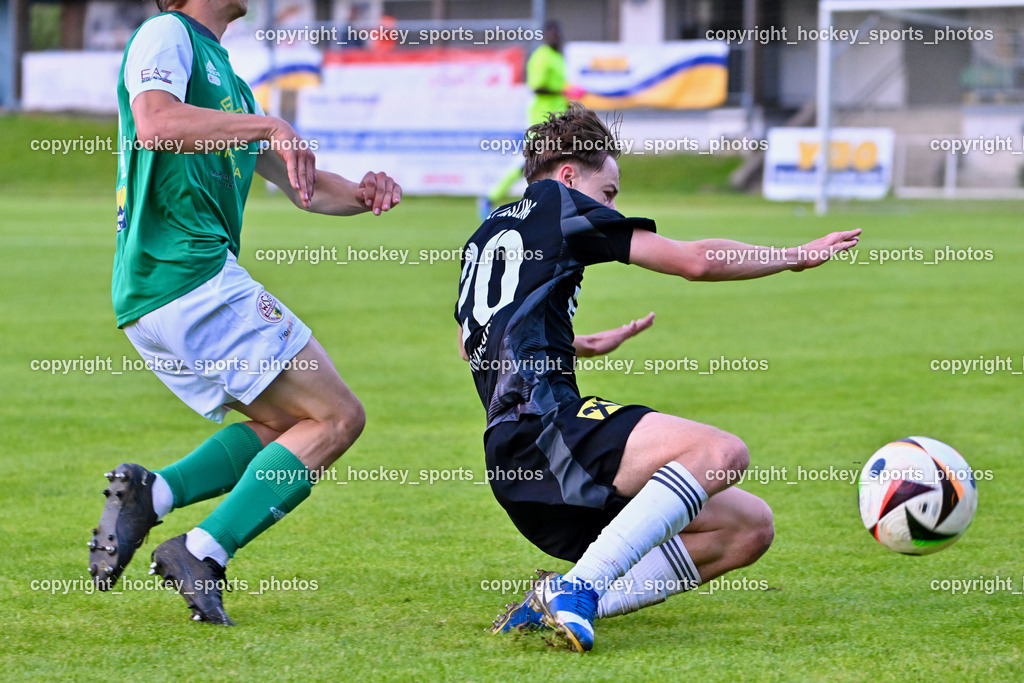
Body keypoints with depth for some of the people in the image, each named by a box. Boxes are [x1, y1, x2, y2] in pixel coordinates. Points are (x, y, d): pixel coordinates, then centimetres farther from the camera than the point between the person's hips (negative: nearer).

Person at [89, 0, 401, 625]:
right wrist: (267, 125, -23)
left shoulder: (222, 72, 25)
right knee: (337, 417, -7)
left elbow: (303, 185, 26)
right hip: (190, 276, -10)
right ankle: (203, 553, -14)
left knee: (291, 428, 17)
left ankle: (151, 492, 1)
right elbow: (154, 124, -26)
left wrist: (360, 194, 6)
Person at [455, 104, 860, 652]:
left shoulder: (482, 238, 29)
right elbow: (696, 261, 1)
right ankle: (578, 588, -30)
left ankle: (560, 603, -5)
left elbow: (470, 345, 48)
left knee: (749, 528, 6)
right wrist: (797, 256, 16)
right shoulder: (554, 205, 5)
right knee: (723, 453, -29)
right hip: (541, 426, -9)